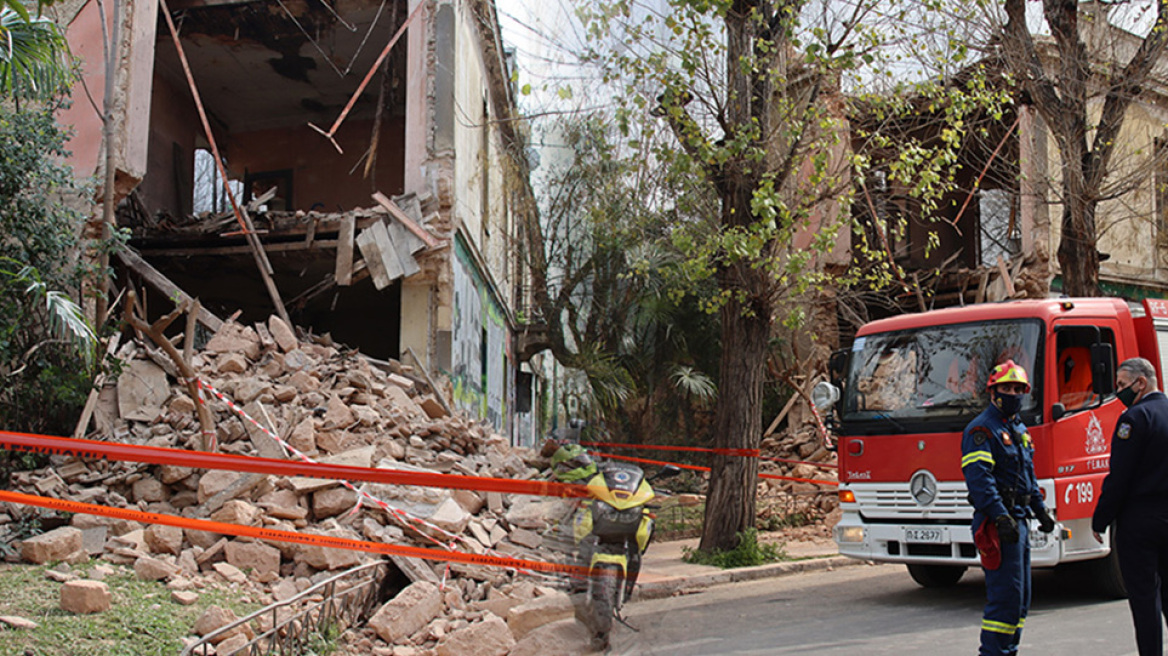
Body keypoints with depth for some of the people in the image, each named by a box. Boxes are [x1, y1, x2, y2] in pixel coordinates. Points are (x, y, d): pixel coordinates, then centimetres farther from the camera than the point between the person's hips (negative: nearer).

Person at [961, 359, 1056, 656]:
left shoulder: (1019, 429, 19)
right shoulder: (982, 429, -11)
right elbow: (979, 477, -22)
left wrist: (1040, 510, 25)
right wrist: (1000, 516, -30)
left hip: (1018, 520, 10)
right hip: (997, 522, -10)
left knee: (1020, 595, 13)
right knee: (1006, 595, -12)